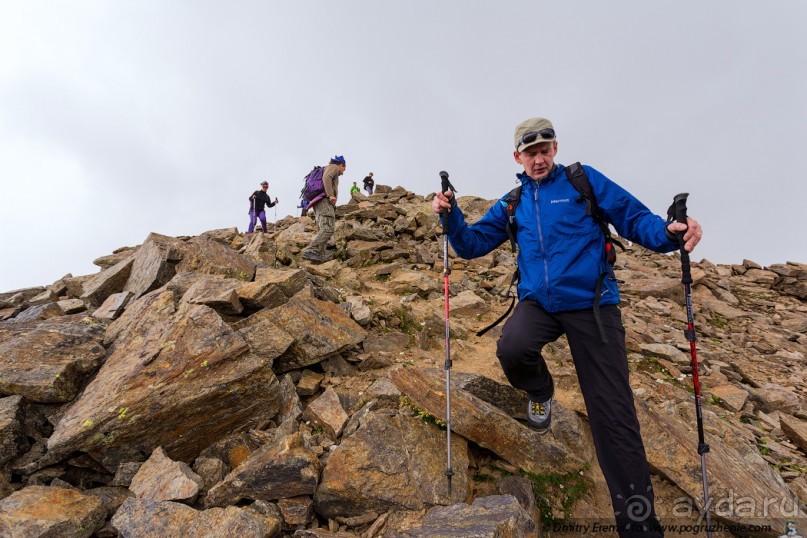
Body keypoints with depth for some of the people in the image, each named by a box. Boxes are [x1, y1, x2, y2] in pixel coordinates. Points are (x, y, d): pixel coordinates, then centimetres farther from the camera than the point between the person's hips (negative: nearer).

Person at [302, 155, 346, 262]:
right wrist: (331, 195, -22)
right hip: (325, 201, -10)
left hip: (319, 203, 10)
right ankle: (310, 251, -33)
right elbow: (326, 177, -14)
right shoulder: (334, 167, 9)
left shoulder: (327, 169, 36)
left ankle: (320, 256, -11)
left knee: (322, 231, 0)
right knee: (328, 229, -21)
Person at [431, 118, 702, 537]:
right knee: (512, 349, -32)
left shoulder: (585, 181, 4)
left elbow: (635, 218, 1)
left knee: (614, 417, -5)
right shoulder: (511, 205, 14)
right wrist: (451, 216, -6)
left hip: (592, 303, -2)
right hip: (538, 302, 3)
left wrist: (669, 232, -20)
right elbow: (472, 243, 12)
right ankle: (541, 392, 6)